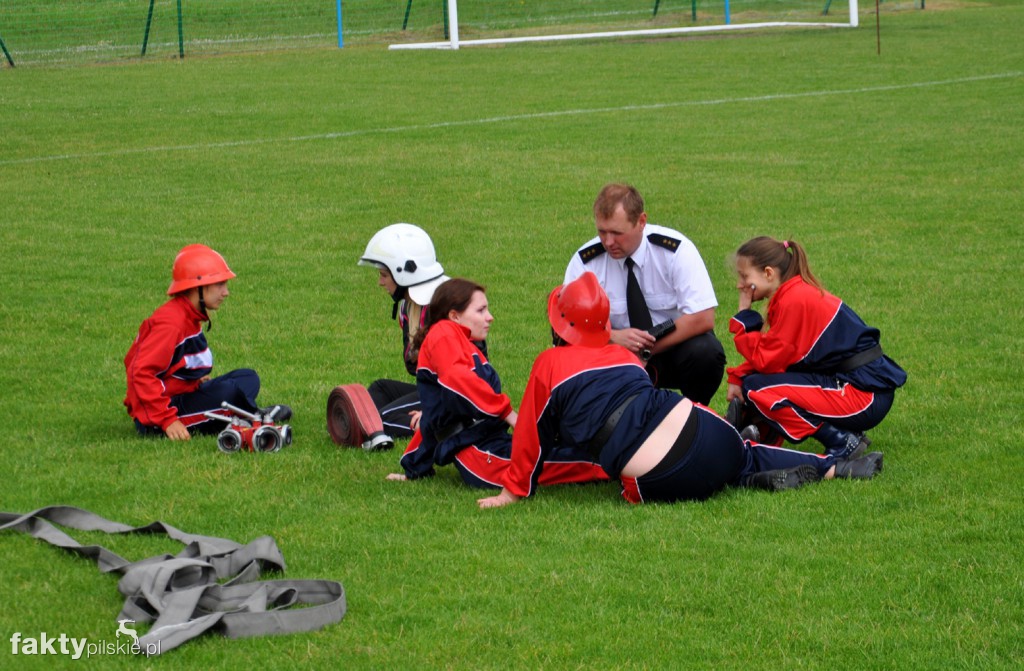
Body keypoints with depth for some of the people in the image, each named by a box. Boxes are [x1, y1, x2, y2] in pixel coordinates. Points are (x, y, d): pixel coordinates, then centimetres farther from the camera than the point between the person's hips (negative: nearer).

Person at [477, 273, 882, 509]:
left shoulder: (549, 366, 3)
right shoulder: (623, 355, 19)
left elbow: (531, 437, 9)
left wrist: (512, 493, 21)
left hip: (663, 482, -5)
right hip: (701, 434, 5)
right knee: (747, 455, 32)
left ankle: (757, 482, 1)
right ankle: (836, 467, 21)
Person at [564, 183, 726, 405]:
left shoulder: (676, 250, -17)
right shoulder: (585, 260, -11)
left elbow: (703, 318, -21)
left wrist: (646, 349, -24)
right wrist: (614, 337, -29)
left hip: (675, 347, -1)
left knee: (705, 353, -34)